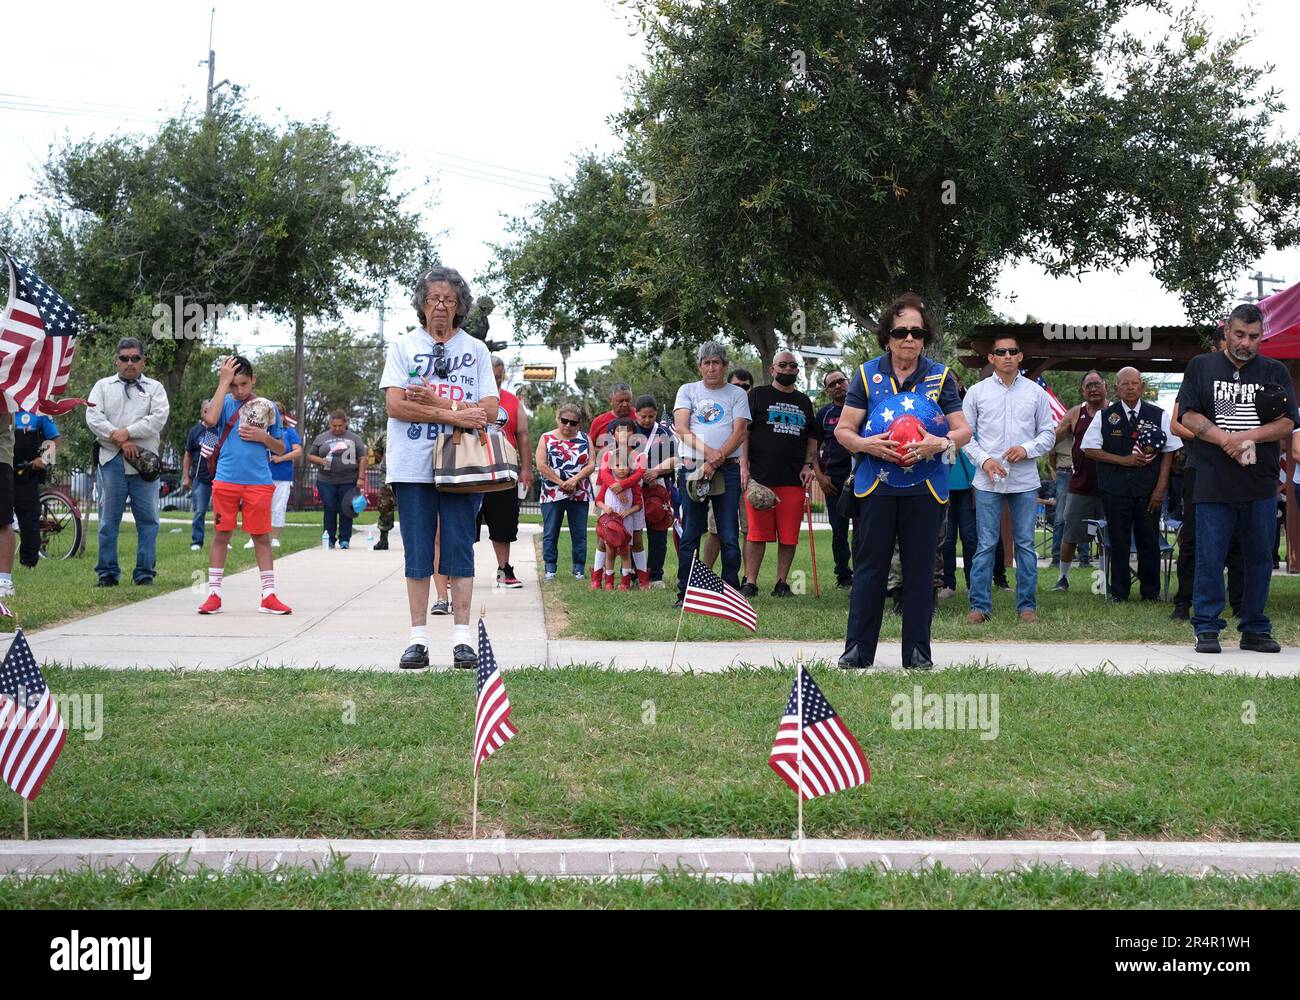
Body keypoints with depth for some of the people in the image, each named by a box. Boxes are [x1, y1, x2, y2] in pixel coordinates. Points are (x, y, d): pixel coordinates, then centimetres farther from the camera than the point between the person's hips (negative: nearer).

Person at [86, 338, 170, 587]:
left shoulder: (155, 388, 13)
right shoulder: (103, 386, 15)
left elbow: (159, 418, -3)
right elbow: (93, 418, 1)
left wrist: (128, 432, -11)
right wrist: (120, 441, -9)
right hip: (112, 460, 0)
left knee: (147, 519, -1)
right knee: (109, 518, 1)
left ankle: (145, 573, 4)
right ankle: (107, 573, 6)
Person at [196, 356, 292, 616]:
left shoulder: (267, 407, 7)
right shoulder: (224, 404, 3)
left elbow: (280, 448, 13)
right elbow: (211, 419, -22)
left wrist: (262, 437, -9)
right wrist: (224, 382, -16)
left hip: (259, 482, 1)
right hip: (226, 480, -1)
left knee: (262, 537, 4)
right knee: (221, 535, 5)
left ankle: (269, 596, 8)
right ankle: (214, 594, 11)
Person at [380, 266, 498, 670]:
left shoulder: (476, 350, 10)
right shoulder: (403, 347, 7)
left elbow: (489, 410, 1)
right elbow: (395, 406, -6)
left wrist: (437, 403, -11)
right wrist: (455, 414, -12)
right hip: (414, 465, 0)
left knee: (460, 550, 0)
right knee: (417, 553, 2)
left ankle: (462, 636, 4)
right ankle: (418, 637, 6)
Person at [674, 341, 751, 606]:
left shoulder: (737, 394, 11)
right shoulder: (687, 391, 13)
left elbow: (739, 433, 0)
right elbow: (681, 428, 1)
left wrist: (716, 461, -11)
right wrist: (708, 452, -13)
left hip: (728, 468, 0)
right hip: (693, 467, 1)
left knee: (729, 536, -2)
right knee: (690, 536, 1)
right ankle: (685, 593, 5)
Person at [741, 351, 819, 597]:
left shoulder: (804, 402, 19)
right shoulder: (758, 395, 6)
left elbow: (813, 438, 23)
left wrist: (808, 465, 6)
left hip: (795, 479, 4)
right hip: (760, 476, -4)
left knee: (789, 535, 3)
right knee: (757, 532, -4)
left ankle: (782, 583, 11)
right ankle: (750, 582, 2)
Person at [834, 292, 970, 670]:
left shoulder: (940, 377, 6)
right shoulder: (867, 374, 5)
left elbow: (963, 430, 5)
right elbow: (843, 430, 5)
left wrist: (940, 443, -17)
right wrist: (866, 444, -16)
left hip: (925, 487, 0)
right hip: (876, 485, 0)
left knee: (920, 569, 5)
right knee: (869, 567, 2)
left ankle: (917, 651, 13)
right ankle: (858, 649, 8)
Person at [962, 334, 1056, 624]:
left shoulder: (1035, 392, 7)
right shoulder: (977, 391, 5)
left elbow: (1048, 433, 9)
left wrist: (1027, 449, -10)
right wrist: (984, 459, -9)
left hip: (1025, 480, 1)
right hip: (988, 480, -1)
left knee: (1025, 544, 5)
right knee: (986, 545, 0)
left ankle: (1027, 605, 12)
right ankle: (980, 605, 5)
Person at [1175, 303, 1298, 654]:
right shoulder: (1201, 367, 9)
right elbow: (1188, 416, 0)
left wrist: (1249, 436, -12)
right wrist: (1225, 440, -13)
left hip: (1261, 484, 2)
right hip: (1213, 482, -2)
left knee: (1259, 559, 6)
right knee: (1209, 559, -2)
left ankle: (1255, 629, 14)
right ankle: (1207, 629, 4)